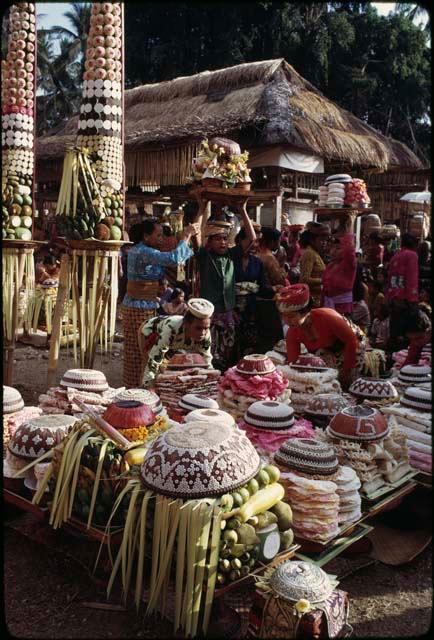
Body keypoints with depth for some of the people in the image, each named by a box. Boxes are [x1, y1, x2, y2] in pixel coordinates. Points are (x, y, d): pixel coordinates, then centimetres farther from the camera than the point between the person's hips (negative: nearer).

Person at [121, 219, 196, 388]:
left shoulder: (138, 250, 13)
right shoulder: (144, 252, -18)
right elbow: (173, 258, -29)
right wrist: (186, 237, -16)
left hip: (136, 307, 10)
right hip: (141, 309, -10)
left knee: (134, 352, 14)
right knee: (141, 352, -3)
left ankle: (131, 387, 22)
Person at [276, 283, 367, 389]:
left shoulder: (326, 317, -38)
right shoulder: (292, 334, -21)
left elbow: (352, 341, -28)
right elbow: (293, 362, -14)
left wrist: (346, 371, -22)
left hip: (354, 343, -4)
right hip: (327, 349, 4)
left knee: (345, 384, -9)